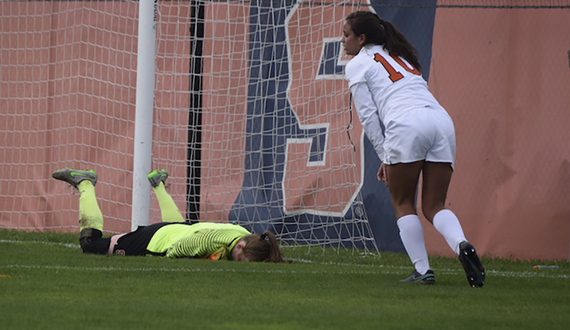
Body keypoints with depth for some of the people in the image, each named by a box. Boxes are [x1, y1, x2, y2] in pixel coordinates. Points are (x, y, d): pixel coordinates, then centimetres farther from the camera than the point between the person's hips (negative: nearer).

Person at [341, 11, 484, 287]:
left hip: (407, 125, -6)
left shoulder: (357, 65, 12)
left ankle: (422, 270, -1)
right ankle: (462, 246, -21)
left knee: (403, 204, 9)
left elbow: (368, 115, 5)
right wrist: (390, 156, 30)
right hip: (441, 120, 6)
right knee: (434, 206, 8)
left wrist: (384, 156, 11)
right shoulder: (399, 57, 34)